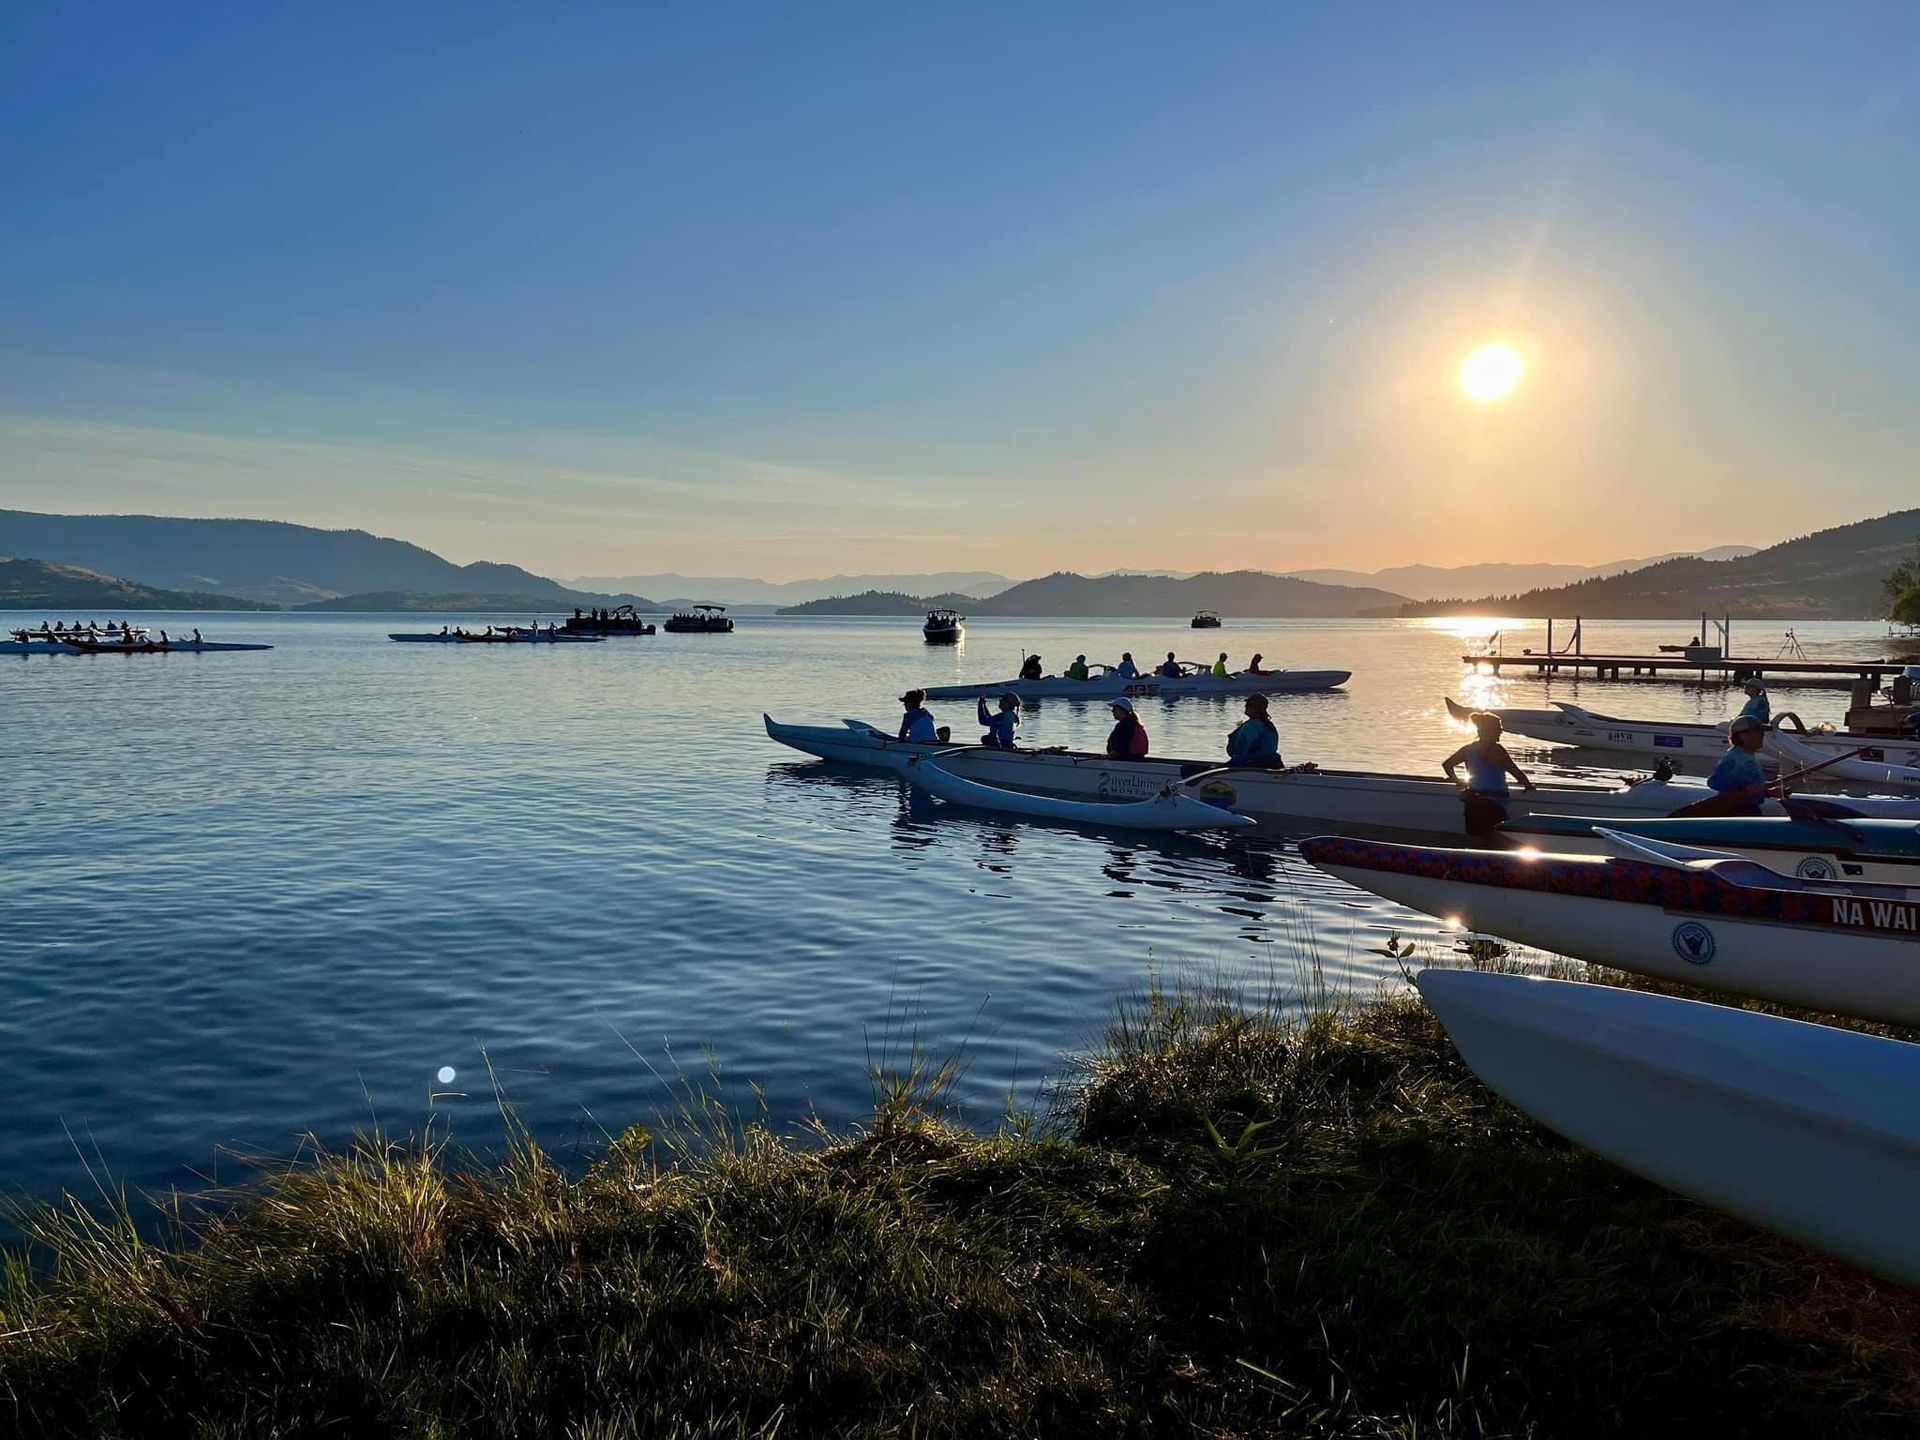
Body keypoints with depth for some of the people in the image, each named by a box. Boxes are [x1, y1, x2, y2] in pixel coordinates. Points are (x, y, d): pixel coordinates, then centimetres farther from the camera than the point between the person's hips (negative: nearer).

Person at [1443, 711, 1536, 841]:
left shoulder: (1468, 748, 5)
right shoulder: (1496, 750, -14)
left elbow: (1446, 764, 11)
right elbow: (1515, 771, -13)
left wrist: (1456, 780, 19)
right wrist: (1528, 784, 2)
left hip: (1472, 800, 6)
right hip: (1495, 802, -6)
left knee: (1475, 837, 12)